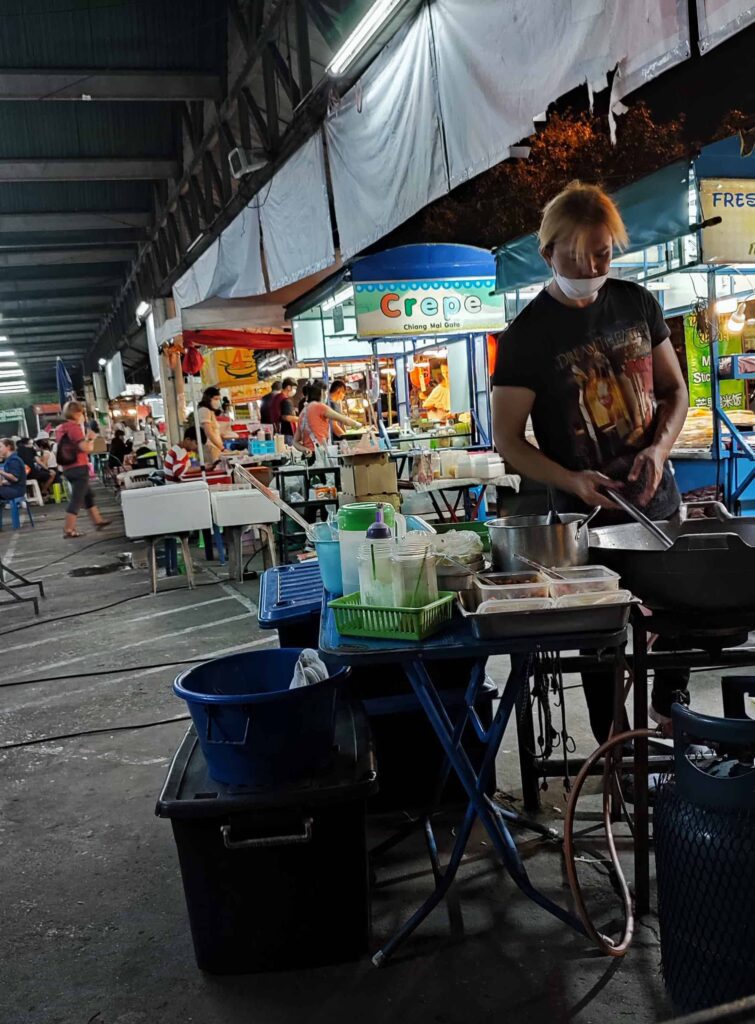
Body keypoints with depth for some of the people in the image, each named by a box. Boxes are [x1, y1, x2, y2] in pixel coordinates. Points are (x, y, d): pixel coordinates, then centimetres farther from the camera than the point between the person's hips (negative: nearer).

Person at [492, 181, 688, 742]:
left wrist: (659, 448, -11)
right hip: (587, 516, -4)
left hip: (659, 503, 5)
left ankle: (669, 709, 46)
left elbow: (674, 388, 9)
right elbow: (508, 438, -9)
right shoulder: (528, 334, -11)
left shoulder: (637, 303, 2)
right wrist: (572, 481, -24)